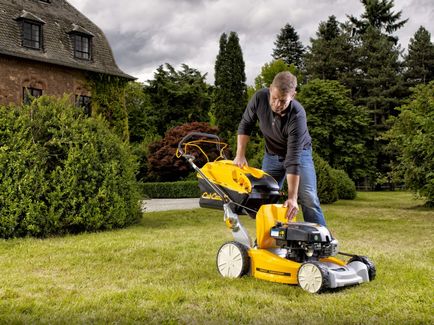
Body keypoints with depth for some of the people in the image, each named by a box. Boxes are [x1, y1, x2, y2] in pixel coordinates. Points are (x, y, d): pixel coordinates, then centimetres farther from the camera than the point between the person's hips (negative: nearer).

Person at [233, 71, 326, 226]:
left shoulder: (297, 116, -35)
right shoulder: (260, 98, -25)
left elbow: (293, 159, -37)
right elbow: (245, 125, -7)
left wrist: (292, 197, -40)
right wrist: (240, 155, -17)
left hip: (299, 152, -3)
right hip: (271, 155, 4)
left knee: (309, 199, -15)